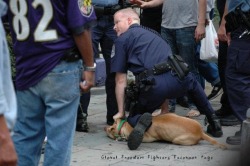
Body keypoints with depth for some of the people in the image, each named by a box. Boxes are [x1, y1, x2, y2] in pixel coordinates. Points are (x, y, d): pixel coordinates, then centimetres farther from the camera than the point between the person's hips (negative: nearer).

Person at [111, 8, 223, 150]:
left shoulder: (122, 39, 13)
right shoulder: (153, 33, 32)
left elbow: (121, 81, 10)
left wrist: (121, 112, 17)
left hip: (154, 85, -5)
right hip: (178, 80, 5)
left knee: (133, 118, 20)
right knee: (192, 83, 41)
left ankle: (141, 121, -16)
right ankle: (214, 122, 32)